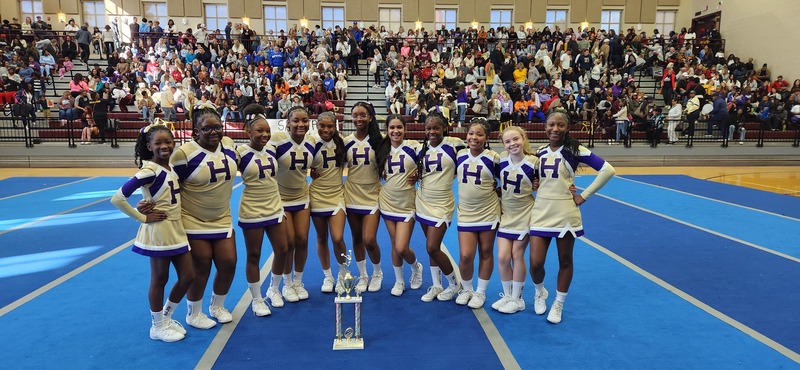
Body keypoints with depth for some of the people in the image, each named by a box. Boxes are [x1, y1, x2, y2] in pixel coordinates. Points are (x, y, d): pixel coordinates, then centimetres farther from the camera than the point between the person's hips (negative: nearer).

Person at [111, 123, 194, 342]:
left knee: (188, 276, 11)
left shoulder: (170, 166, 5)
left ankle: (166, 317, 32)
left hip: (176, 229, 8)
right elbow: (117, 199, -23)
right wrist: (143, 218, -16)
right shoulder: (149, 171, -18)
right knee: (159, 279, 7)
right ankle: (158, 327, 25)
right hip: (158, 232, -8)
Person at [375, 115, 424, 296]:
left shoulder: (413, 146, -10)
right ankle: (399, 281, 28)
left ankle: (416, 267, 25)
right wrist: (385, 176, 0)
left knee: (401, 248, -7)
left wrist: (417, 174, -14)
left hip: (407, 204, -4)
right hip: (388, 202, 4)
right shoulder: (383, 149, 4)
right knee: (395, 245, 10)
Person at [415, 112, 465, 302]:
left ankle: (454, 283, 15)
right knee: (431, 247, 13)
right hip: (423, 202, 6)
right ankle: (436, 286, 28)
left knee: (432, 248, -7)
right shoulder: (423, 148, 6)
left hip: (441, 204, -6)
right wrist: (416, 173, -1)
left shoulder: (454, 144, -11)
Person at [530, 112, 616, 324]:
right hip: (541, 213, 3)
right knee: (535, 263, -1)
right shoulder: (540, 153, 7)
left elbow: (608, 170, -11)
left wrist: (584, 196, -11)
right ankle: (539, 292, 30)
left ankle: (558, 304, 28)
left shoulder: (575, 151, -7)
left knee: (565, 261, 9)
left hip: (565, 215, -3)